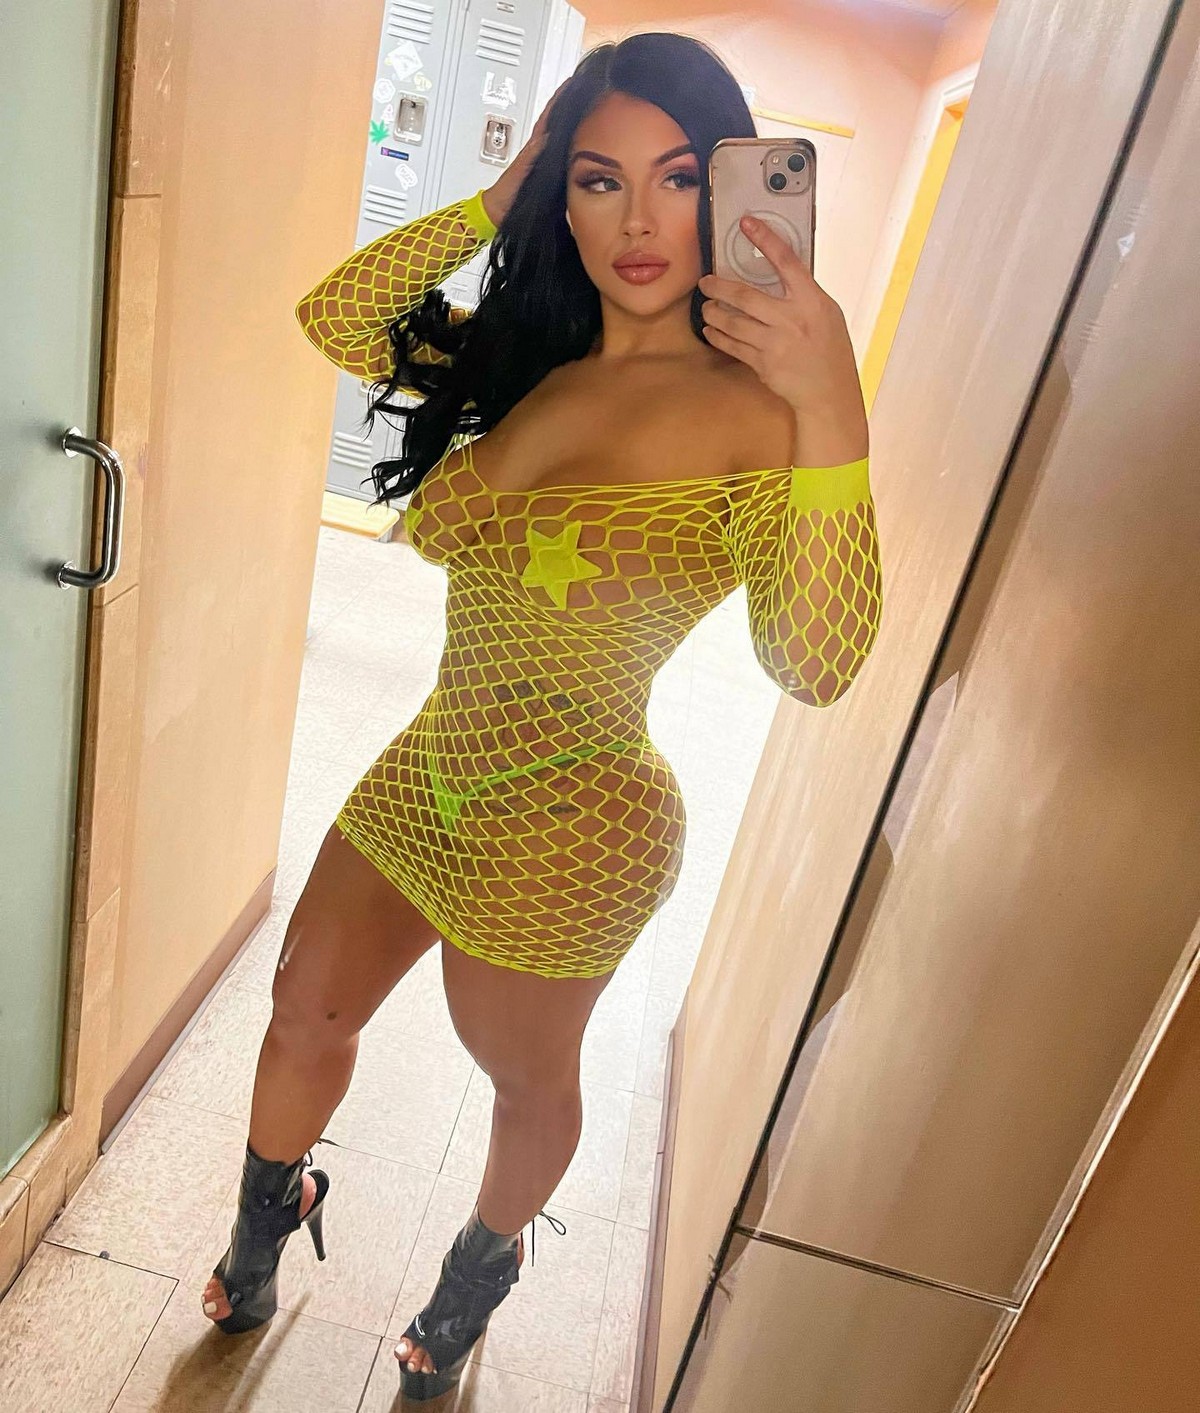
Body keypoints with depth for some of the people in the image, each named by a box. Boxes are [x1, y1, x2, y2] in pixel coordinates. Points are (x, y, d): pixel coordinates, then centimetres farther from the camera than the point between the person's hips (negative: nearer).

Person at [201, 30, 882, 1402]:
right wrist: (499, 195, -5)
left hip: (565, 826, -6)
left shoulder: (757, 405, -19)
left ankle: (482, 1269, 57)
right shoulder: (527, 356, 3)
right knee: (305, 1012, 23)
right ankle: (267, 1221, 56)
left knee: (528, 1079, 22)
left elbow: (815, 663, -30)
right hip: (431, 770, 6)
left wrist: (833, 413, -39)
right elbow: (336, 316, 0)